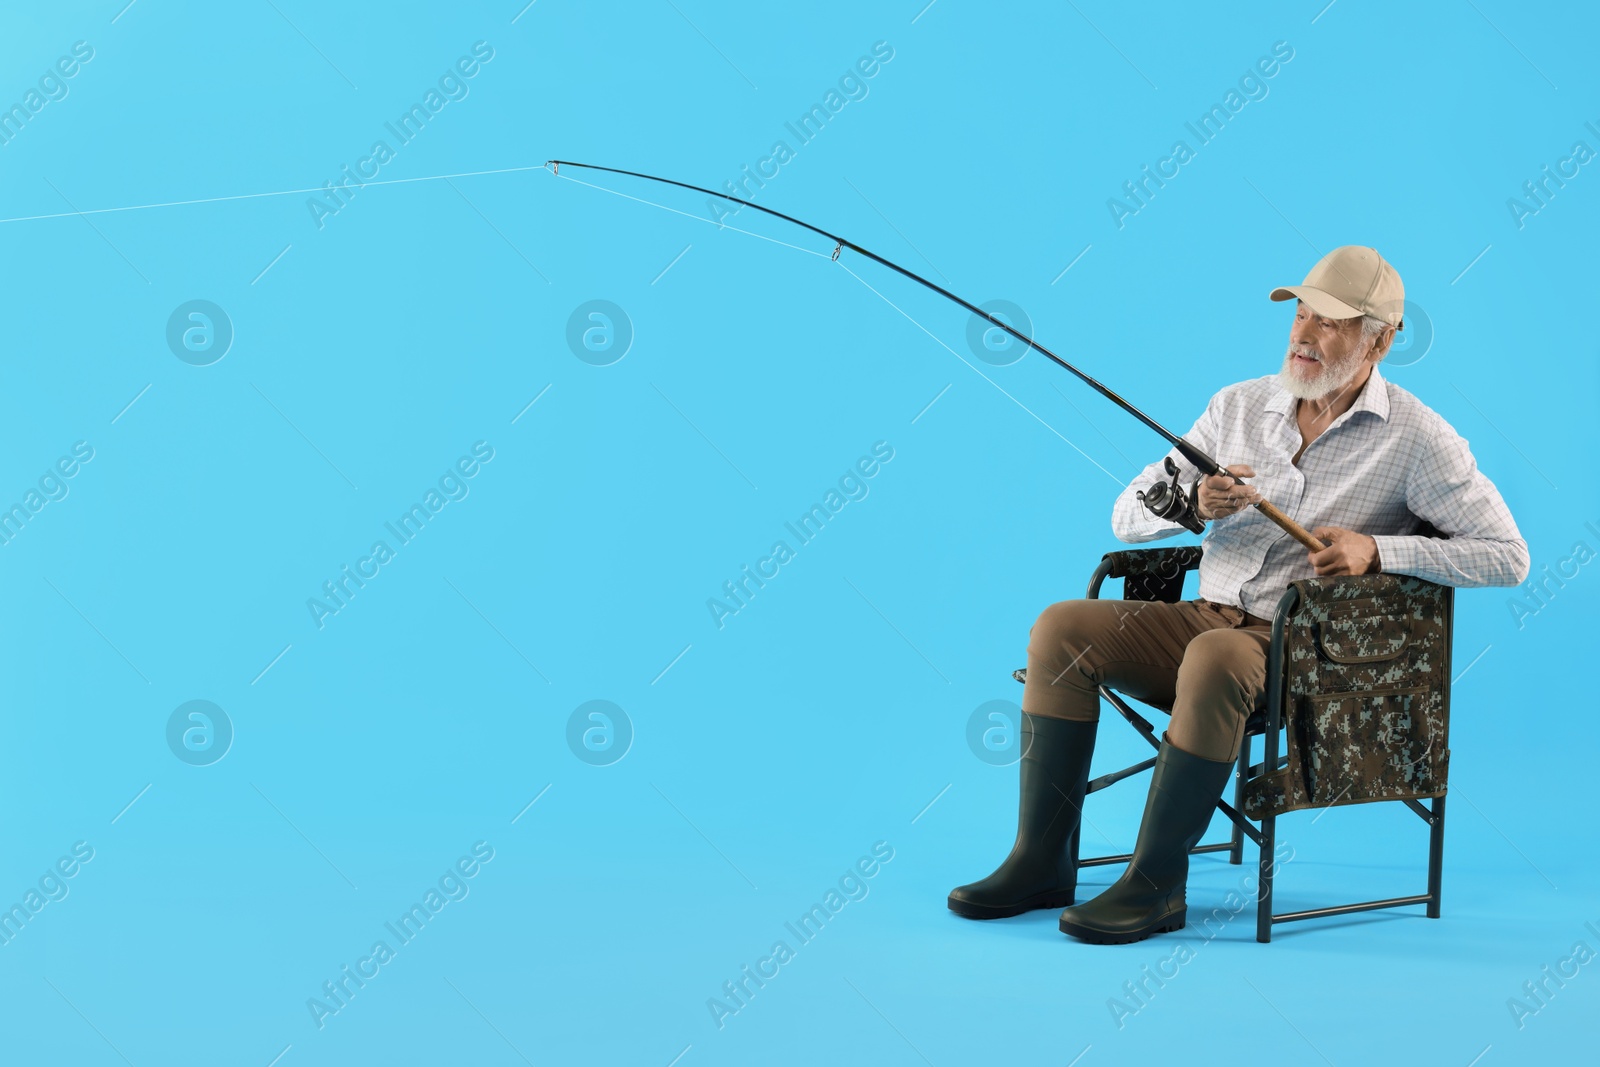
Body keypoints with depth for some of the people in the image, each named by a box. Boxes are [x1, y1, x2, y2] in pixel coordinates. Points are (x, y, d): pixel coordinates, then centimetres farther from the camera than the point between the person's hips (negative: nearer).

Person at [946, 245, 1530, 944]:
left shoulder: (1417, 437, -2)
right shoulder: (1239, 406, 12)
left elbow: (1508, 556, -6)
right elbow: (1127, 517, 11)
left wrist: (1377, 550, -16)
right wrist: (1195, 505, -13)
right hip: (1206, 618, 5)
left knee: (1215, 658, -38)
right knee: (1063, 629, -17)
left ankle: (1156, 885, -27)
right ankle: (1043, 862, -14)